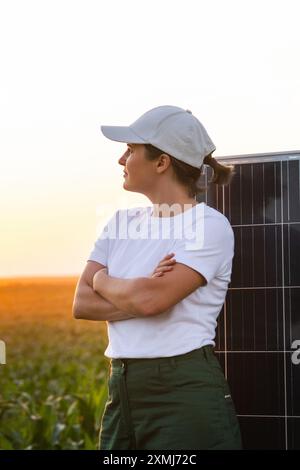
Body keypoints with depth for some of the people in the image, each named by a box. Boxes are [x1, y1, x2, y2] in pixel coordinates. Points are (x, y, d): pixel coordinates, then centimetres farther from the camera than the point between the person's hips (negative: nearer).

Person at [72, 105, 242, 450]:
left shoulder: (209, 225, -8)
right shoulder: (122, 222, 12)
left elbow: (151, 298, -20)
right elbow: (81, 304, 3)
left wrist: (104, 281, -1)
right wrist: (139, 294, -12)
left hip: (187, 394, -6)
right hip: (123, 394, 6)